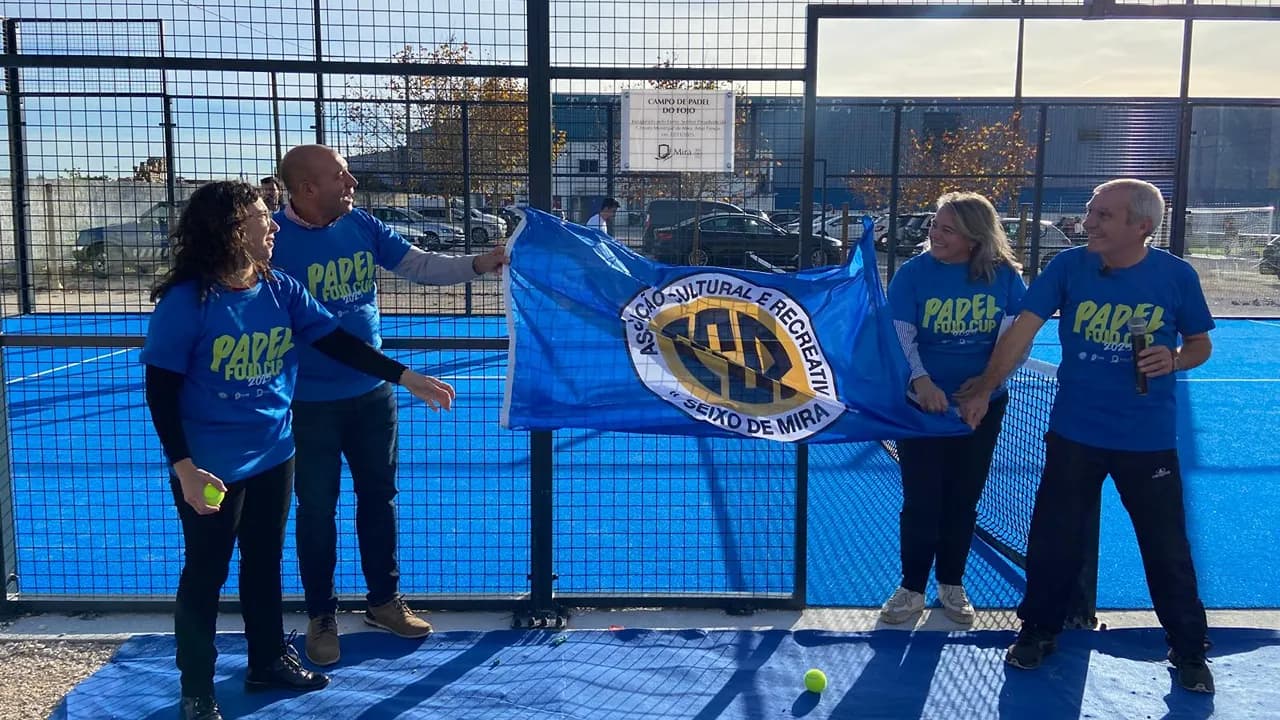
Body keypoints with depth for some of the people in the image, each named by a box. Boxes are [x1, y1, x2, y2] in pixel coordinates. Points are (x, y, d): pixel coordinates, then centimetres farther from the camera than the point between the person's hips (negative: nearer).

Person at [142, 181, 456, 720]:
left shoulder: (281, 291, -2)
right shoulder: (185, 302, -18)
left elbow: (337, 342, -1)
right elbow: (160, 391, -14)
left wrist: (406, 377, -5)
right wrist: (184, 467, -18)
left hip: (273, 456, 6)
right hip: (212, 466, -5)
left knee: (265, 561, 19)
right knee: (205, 573, 8)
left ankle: (268, 661, 38)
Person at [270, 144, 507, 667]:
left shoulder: (361, 226, -1)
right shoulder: (272, 237, -16)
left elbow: (423, 267, 0)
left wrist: (478, 263, -16)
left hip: (372, 394, 5)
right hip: (309, 403, -5)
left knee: (379, 496, 15)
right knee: (316, 509, 8)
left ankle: (384, 601, 33)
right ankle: (321, 617, 26)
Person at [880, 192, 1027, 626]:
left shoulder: (1004, 276, -6)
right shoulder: (913, 273, -9)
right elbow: (899, 334, -14)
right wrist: (920, 381, -30)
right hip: (922, 404, -1)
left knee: (963, 499, 12)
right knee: (920, 501, 2)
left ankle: (952, 585, 30)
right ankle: (912, 589, 18)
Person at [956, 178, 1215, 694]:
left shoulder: (1177, 276, -7)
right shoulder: (1069, 265, -7)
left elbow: (1200, 344, 6)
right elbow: (1023, 329, -9)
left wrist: (1174, 361, -17)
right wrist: (985, 389, -16)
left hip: (1148, 440, -1)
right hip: (1073, 434, 1)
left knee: (1167, 549, 8)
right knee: (1052, 539, 10)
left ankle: (1189, 651, 28)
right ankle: (1038, 631, 31)